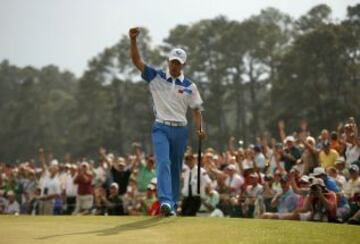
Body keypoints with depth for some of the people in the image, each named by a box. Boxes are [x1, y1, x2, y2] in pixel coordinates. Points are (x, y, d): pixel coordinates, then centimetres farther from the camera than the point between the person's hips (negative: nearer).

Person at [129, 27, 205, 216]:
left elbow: (196, 109, 8)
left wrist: (199, 128, -8)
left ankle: (173, 205, 17)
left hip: (180, 131, 3)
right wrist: (133, 40, -22)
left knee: (176, 169, 9)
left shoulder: (189, 86, 6)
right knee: (163, 163, -20)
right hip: (161, 129, -3)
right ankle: (165, 201, -32)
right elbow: (137, 61, -8)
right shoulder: (156, 77, 2)